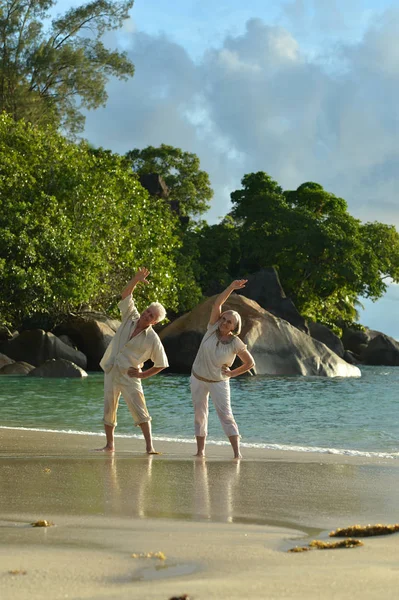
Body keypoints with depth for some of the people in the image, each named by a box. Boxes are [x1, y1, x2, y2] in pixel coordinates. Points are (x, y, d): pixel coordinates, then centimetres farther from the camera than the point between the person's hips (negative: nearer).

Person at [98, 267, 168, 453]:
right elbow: (126, 294, 2)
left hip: (129, 377, -4)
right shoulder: (130, 317, 2)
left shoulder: (152, 340, -9)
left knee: (140, 410, -13)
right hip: (111, 372, 4)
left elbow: (161, 364, -1)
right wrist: (137, 278, -12)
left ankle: (149, 446, -15)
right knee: (108, 410, 7)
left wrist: (144, 374, -6)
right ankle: (109, 444, 19)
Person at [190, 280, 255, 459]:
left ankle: (237, 453, -16)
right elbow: (217, 304, -21)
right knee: (200, 414, 9)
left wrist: (233, 373, -9)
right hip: (198, 378, 4)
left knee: (225, 415, -12)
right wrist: (231, 287, -29)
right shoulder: (213, 328, -12)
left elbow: (250, 362, -5)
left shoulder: (236, 344, -17)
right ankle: (200, 451, 16)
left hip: (219, 382, -4)